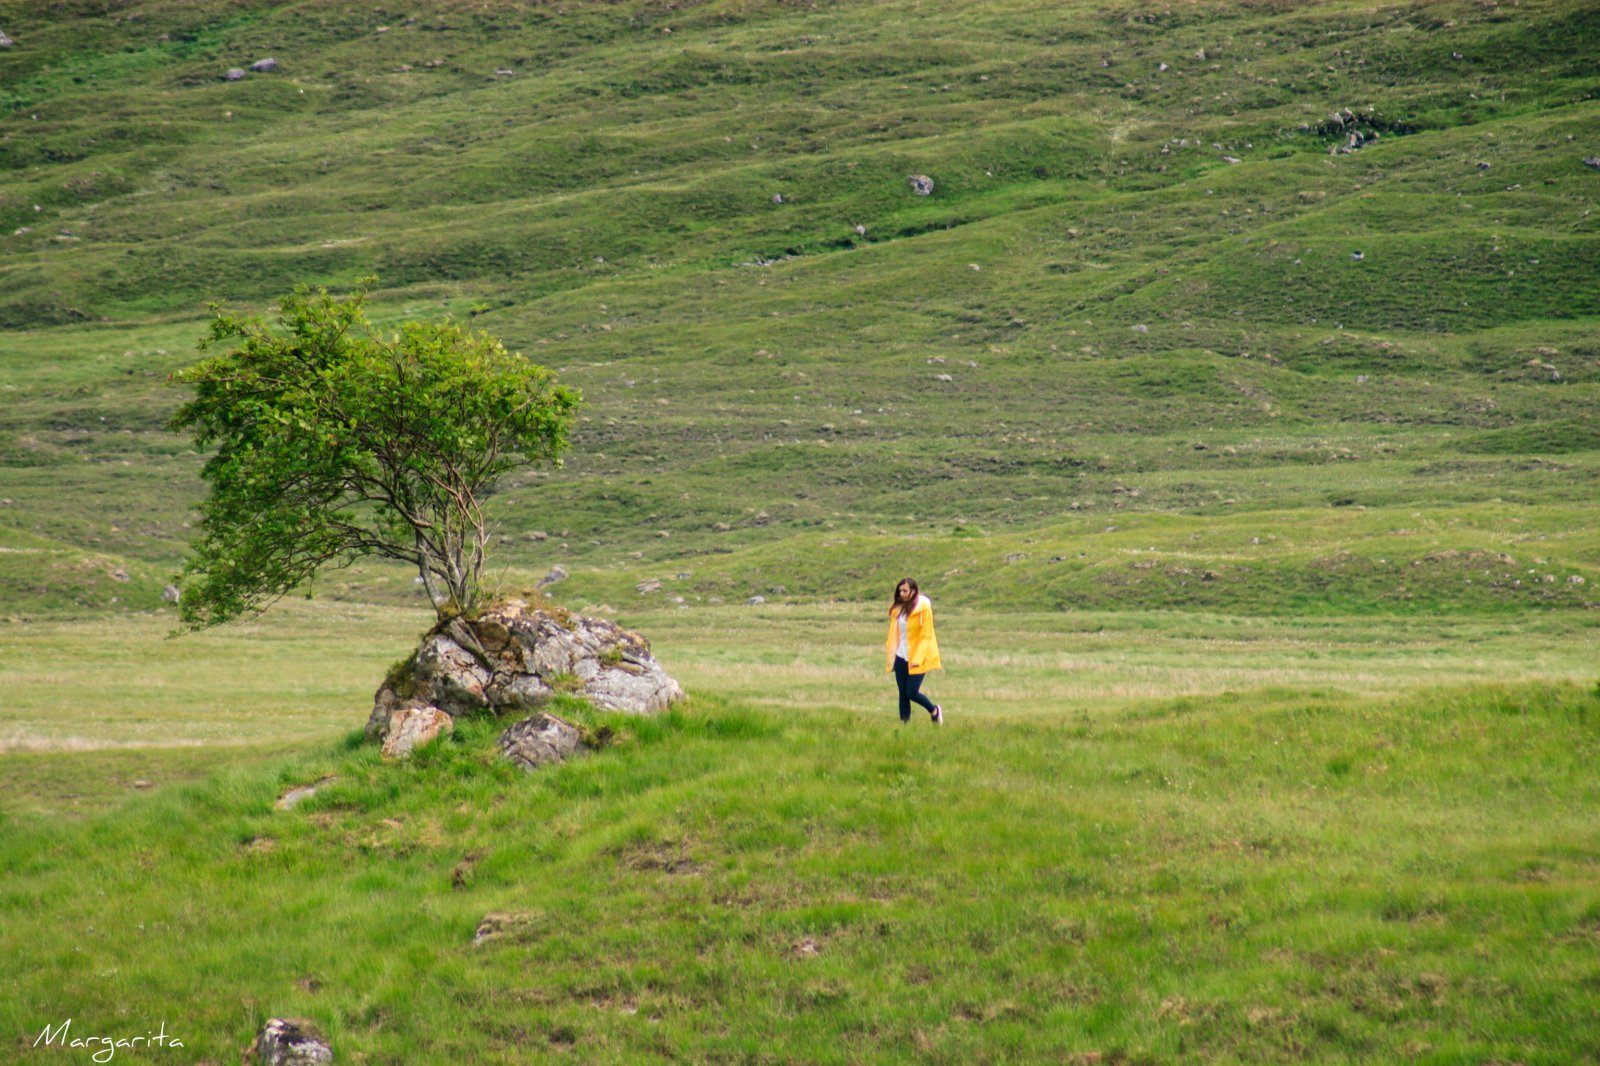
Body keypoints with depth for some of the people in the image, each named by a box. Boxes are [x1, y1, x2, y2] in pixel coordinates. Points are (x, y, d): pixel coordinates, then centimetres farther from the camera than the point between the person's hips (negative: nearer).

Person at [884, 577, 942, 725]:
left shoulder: (923, 608, -11)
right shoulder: (898, 608, 6)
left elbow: (926, 635, -11)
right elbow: (894, 633, 12)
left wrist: (918, 658, -17)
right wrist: (890, 650, 3)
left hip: (916, 658, -5)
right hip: (901, 656, 5)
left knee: (912, 692, -7)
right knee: (903, 693, 4)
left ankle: (934, 710, 18)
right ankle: (904, 723, 10)